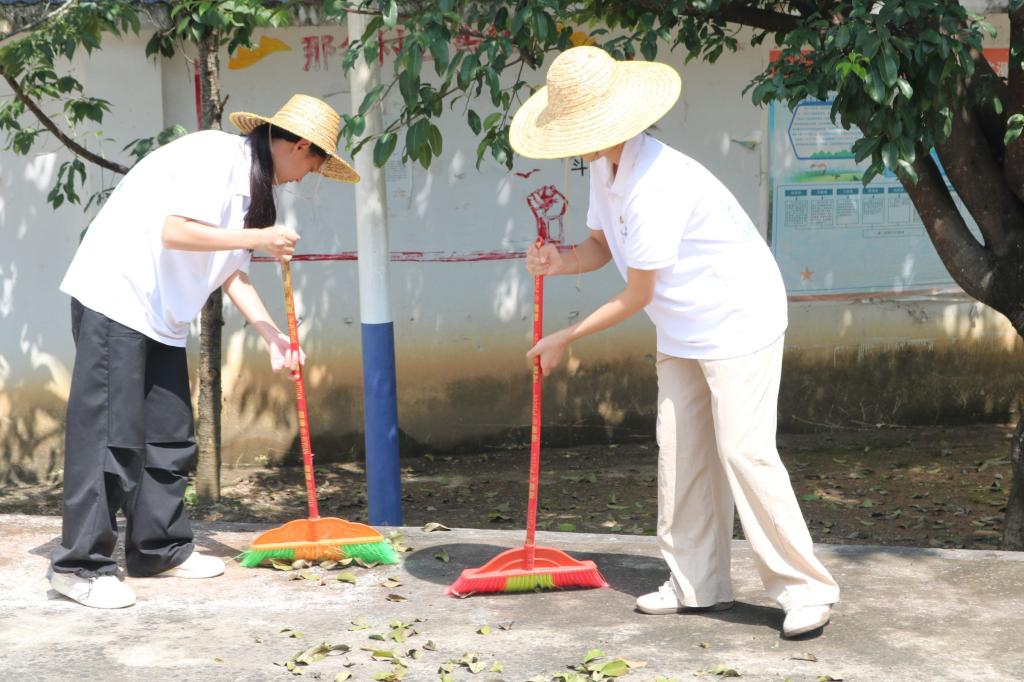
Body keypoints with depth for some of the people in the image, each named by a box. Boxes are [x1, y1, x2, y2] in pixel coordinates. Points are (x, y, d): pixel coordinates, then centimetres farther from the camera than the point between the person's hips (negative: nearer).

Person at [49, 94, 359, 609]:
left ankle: (159, 547, 22)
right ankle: (80, 566, -5)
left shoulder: (252, 186, 16)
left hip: (162, 316, 10)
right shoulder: (216, 154, -13)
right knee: (109, 434, -9)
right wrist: (260, 238, -17)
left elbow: (232, 271, 14)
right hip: (115, 296, -10)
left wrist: (273, 337, 4)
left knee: (169, 437, 11)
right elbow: (175, 232, -23)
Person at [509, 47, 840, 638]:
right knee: (681, 452, 8)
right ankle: (698, 585, 16)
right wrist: (561, 262, -14)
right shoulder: (605, 168, 1)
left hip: (738, 321, -10)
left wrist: (566, 339, -11)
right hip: (683, 333, 10)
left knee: (744, 451, -12)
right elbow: (602, 245, 10)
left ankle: (805, 589, -3)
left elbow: (636, 298, -22)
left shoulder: (654, 186, -29)